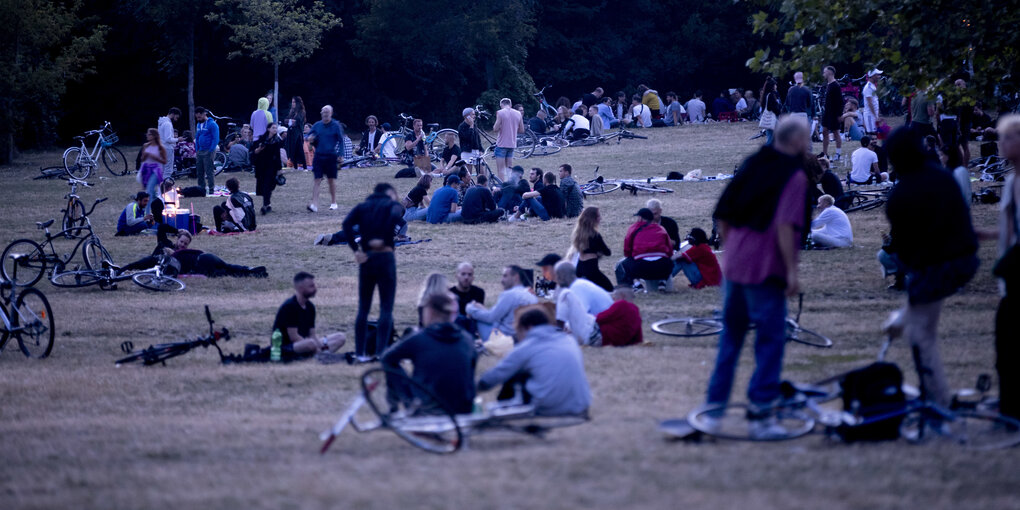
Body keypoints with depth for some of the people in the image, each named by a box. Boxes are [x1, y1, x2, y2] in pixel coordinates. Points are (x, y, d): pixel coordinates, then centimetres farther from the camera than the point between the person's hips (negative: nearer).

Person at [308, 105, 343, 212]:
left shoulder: (336, 125, -1)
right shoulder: (317, 126, 8)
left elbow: (341, 141, 1)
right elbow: (310, 138, 16)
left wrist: (340, 155, -7)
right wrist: (311, 140, -9)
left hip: (331, 156, -2)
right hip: (319, 156, 2)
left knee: (331, 180, 9)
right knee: (317, 180, -7)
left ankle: (333, 202, 25)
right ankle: (314, 204, -12)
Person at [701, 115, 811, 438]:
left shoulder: (752, 165, 11)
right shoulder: (794, 177, -10)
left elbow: (722, 215, 12)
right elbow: (785, 227, -21)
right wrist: (791, 271, -18)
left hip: (734, 263, 7)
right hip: (765, 269, -7)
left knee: (731, 335, 16)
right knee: (771, 339, -1)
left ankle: (714, 405, 20)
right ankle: (760, 413, -3)